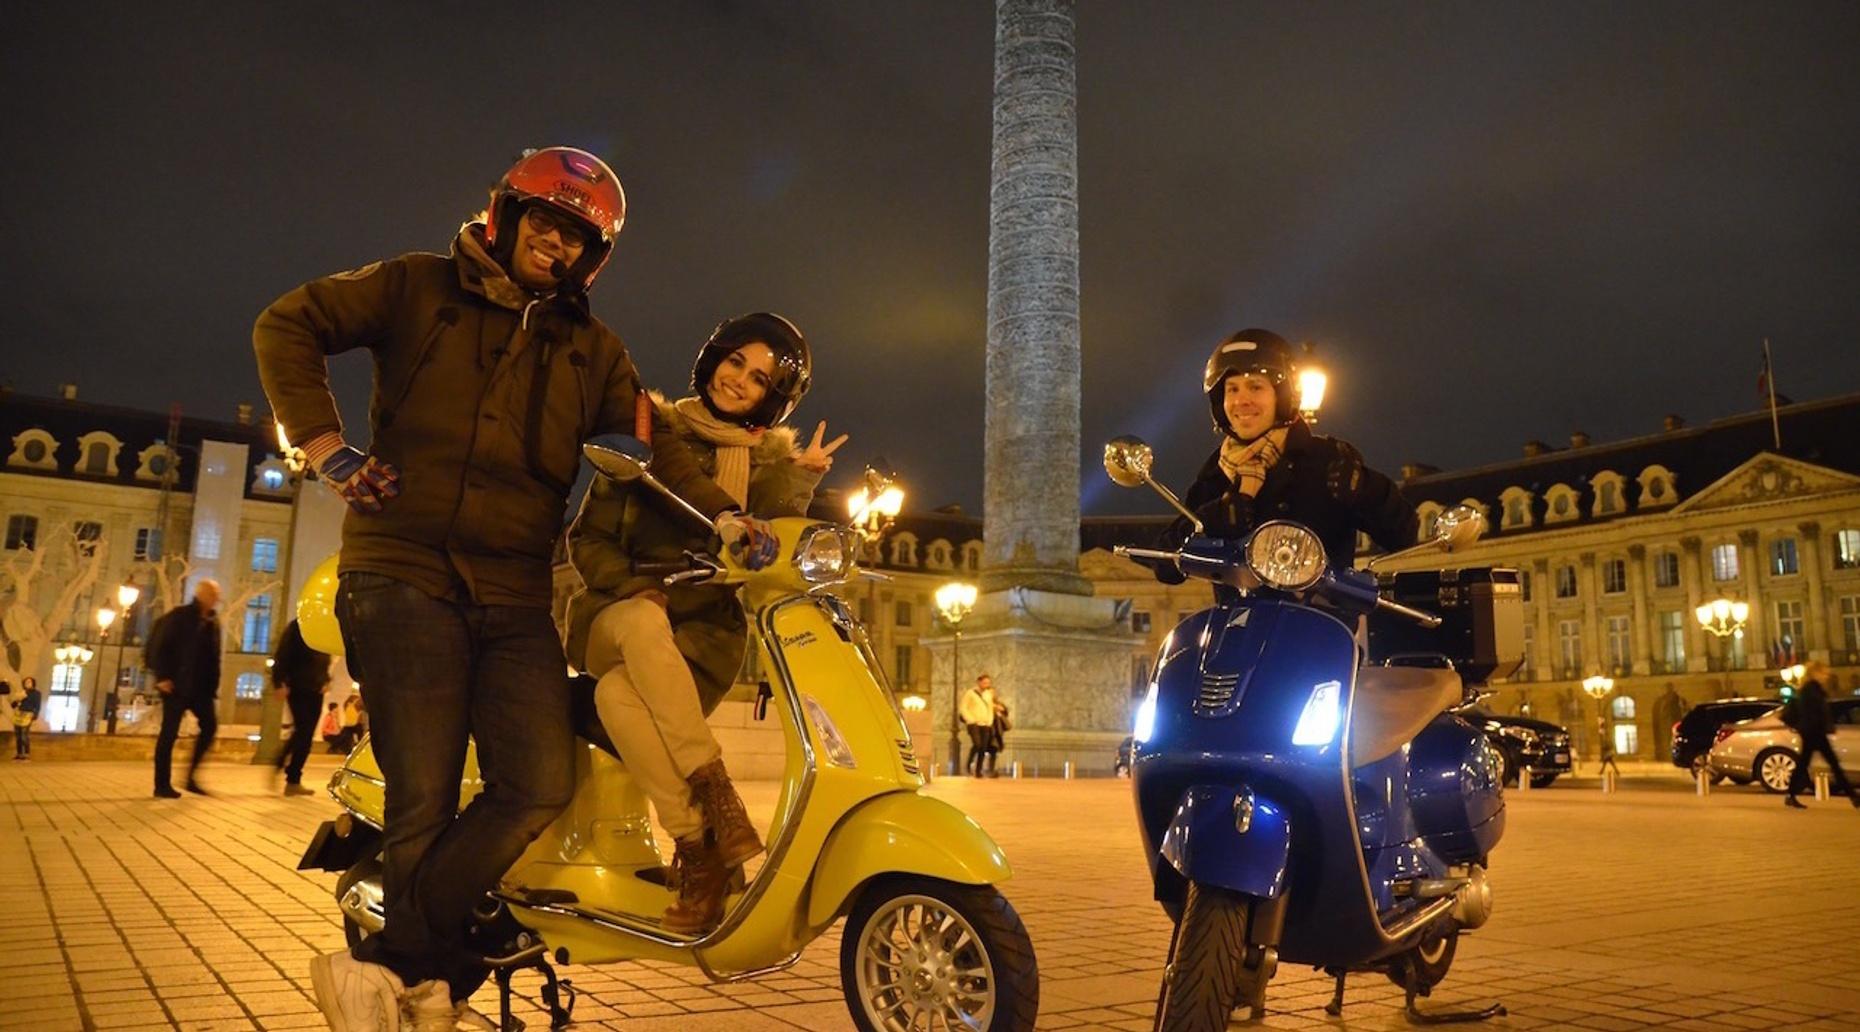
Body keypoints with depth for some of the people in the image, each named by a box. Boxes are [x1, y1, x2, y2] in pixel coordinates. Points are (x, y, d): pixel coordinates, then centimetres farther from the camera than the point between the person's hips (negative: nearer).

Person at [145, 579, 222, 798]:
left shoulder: (213, 620, 11)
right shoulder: (179, 615, -7)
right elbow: (159, 646, -11)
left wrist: (214, 684, 8)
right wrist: (162, 677, -16)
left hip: (200, 686, 6)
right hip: (176, 684, -6)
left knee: (210, 725, 0)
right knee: (169, 733, -1)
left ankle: (191, 777, 11)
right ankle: (162, 785, 6)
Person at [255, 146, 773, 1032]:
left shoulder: (591, 350, 18)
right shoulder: (419, 289, 10)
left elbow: (652, 440, 9)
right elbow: (288, 326, 8)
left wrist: (721, 513, -7)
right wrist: (325, 447, -4)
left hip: (515, 596, 3)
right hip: (405, 574, -3)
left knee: (538, 788, -14)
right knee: (425, 801, -9)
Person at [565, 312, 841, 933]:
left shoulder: (772, 457, 12)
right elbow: (587, 536, 6)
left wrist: (797, 482, -15)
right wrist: (632, 586, -12)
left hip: (705, 632, 0)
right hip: (619, 614, 1)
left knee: (619, 693, -34)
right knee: (643, 622, -38)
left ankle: (694, 855, -28)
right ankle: (709, 819, -35)